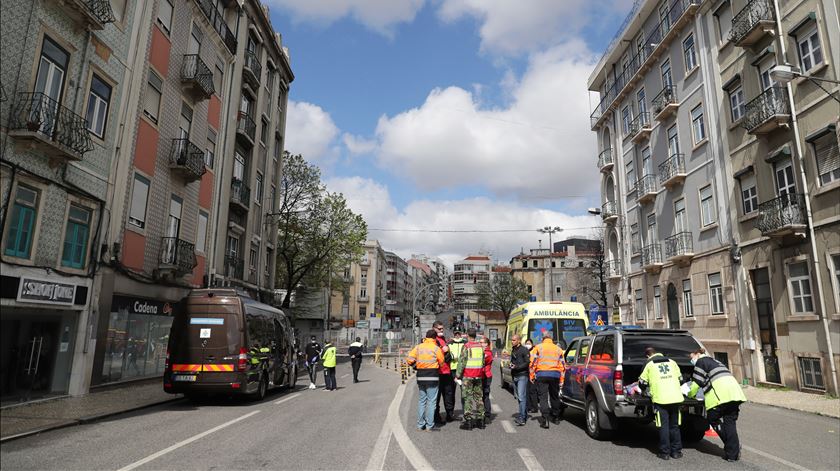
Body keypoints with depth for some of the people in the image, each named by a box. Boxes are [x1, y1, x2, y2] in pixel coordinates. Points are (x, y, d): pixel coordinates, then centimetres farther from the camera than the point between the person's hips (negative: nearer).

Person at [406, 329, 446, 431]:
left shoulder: (418, 347, 4)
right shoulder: (436, 348, -7)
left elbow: (409, 359, -2)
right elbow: (442, 362, -2)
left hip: (420, 377, 4)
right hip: (432, 377, -4)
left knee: (421, 401, 13)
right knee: (431, 401, 2)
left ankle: (420, 424, 16)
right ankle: (430, 425, 2)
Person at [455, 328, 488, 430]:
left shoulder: (466, 347, -11)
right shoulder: (480, 346, 7)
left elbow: (462, 362, -12)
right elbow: (483, 362, 12)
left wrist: (458, 375, -5)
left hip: (467, 376, -5)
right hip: (478, 376, 5)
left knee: (468, 398, -1)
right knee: (478, 397, 12)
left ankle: (468, 421, 0)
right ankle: (480, 420, 17)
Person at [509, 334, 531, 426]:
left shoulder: (524, 350, -7)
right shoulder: (513, 350, 19)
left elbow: (528, 362, -13)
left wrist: (517, 367, -18)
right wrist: (511, 365, 9)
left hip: (522, 376, -8)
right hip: (515, 376, 8)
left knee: (521, 397, -12)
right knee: (518, 397, 10)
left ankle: (522, 418, -13)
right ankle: (524, 415, 20)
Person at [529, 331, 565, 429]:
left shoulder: (538, 347, 1)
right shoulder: (558, 349, 11)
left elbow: (533, 363, -4)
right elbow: (562, 365, 10)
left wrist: (532, 376, 3)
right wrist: (561, 379, 14)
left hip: (542, 375, -3)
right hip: (555, 375, 3)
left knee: (543, 397, -3)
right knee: (554, 396, 18)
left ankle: (545, 420, -12)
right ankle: (556, 417, 30)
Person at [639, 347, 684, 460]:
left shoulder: (649, 364, 7)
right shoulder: (671, 362, 18)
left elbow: (642, 383, 10)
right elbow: (679, 378, 23)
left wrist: (647, 388, 32)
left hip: (660, 399, -4)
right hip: (676, 397, 4)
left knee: (664, 426, 2)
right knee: (674, 426, 14)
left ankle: (665, 452, 3)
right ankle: (676, 451, 17)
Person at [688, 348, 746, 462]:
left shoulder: (701, 362, 7)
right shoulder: (714, 361, 32)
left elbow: (696, 383, 5)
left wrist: (689, 395, 20)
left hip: (722, 395, -8)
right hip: (734, 392, 8)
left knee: (712, 418, 4)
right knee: (730, 422, 8)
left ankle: (731, 453, -2)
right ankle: (733, 453, 4)